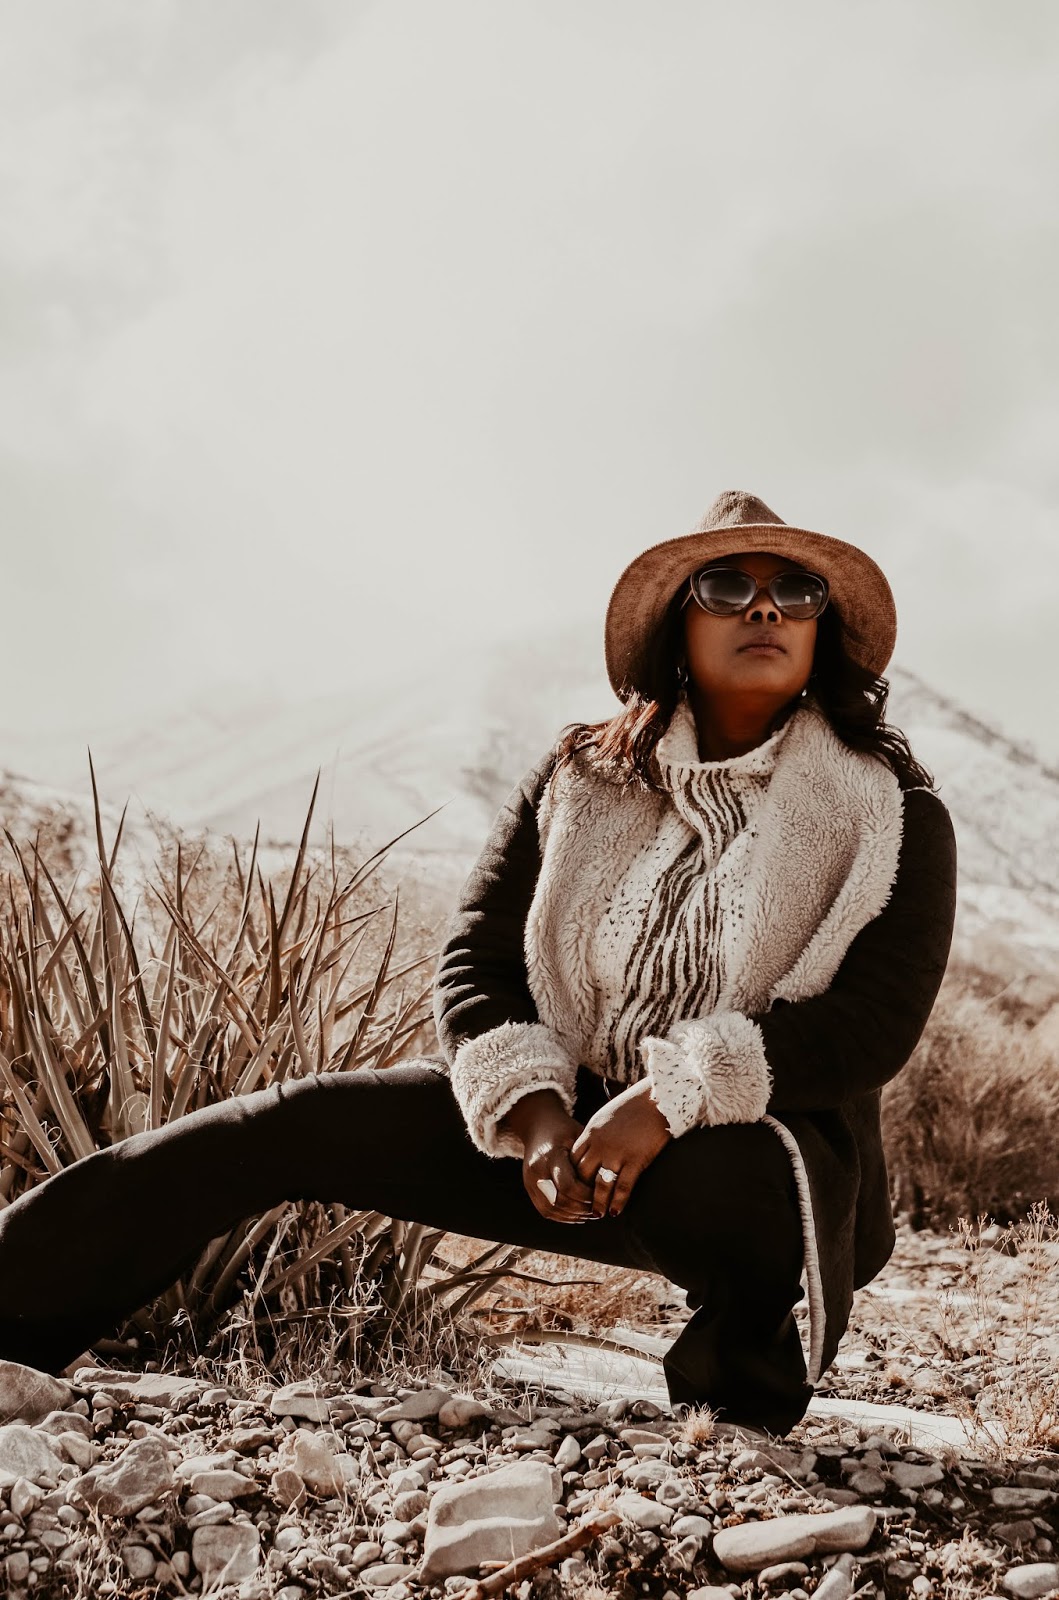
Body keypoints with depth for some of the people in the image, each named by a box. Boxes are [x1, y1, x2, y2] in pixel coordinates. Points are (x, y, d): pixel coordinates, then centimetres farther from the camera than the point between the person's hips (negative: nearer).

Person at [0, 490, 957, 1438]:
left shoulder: (893, 813, -5)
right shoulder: (584, 778, 3)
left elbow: (874, 1026, -15)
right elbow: (475, 960, 0)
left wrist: (672, 1097, -26)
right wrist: (533, 1114, -19)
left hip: (768, 1140, -3)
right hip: (575, 1115, 4)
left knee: (702, 1181, -40)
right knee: (286, 1128, -10)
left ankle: (749, 1360, -6)